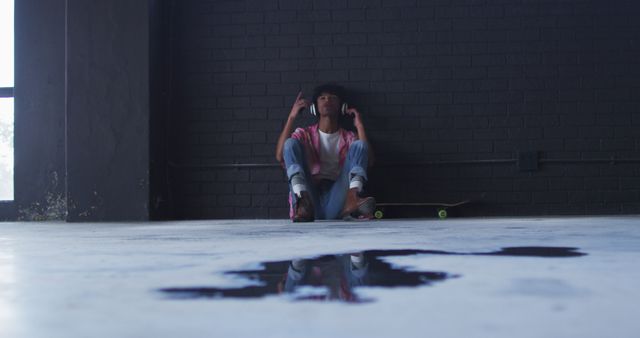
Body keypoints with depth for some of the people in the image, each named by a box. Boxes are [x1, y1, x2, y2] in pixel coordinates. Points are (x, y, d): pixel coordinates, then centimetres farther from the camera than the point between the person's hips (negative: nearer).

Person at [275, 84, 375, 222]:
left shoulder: (349, 138, 21)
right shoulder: (304, 134, 19)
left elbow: (368, 161, 0)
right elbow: (280, 156, -1)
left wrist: (359, 125, 3)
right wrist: (291, 117, 0)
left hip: (336, 205, 0)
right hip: (309, 197, 0)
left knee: (359, 145, -10)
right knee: (291, 143, -13)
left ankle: (352, 199, -39)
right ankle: (303, 202, -39)